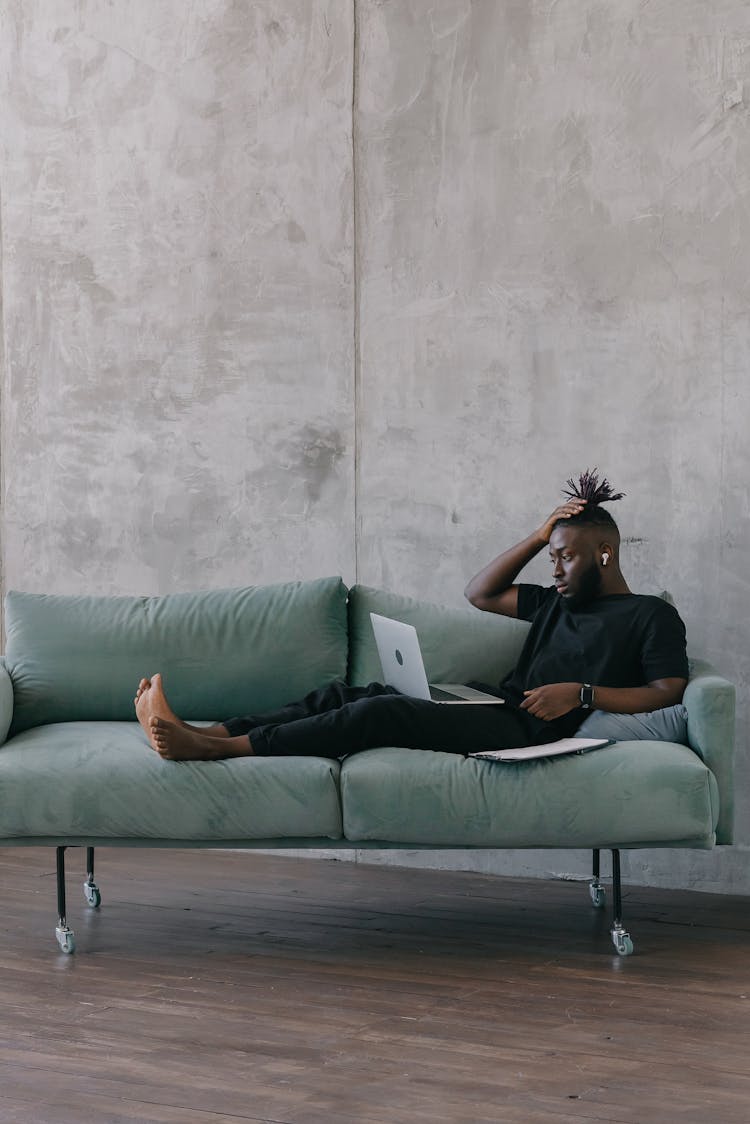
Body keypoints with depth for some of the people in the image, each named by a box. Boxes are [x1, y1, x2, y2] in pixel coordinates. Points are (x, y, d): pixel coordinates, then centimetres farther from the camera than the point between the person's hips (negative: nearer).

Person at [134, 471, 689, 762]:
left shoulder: (653, 616, 5)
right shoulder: (560, 601, 27)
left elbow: (669, 691, -7)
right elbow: (480, 593, 27)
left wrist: (582, 693, -16)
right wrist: (541, 535, 18)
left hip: (527, 731, -9)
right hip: (490, 703, 9)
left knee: (382, 710, -26)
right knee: (342, 694, -6)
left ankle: (213, 747, -29)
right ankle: (200, 732, -15)